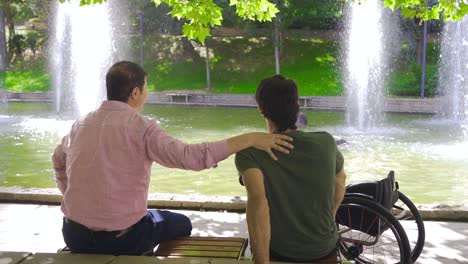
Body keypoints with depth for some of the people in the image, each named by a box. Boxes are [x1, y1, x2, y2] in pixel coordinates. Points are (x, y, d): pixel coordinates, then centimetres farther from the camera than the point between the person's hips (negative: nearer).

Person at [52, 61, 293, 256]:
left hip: (74, 235, 6)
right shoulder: (140, 127, -18)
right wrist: (249, 139, -28)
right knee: (181, 224, 22)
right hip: (120, 239, -5)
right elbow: (188, 156, -30)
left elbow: (58, 161, 19)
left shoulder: (81, 124, 2)